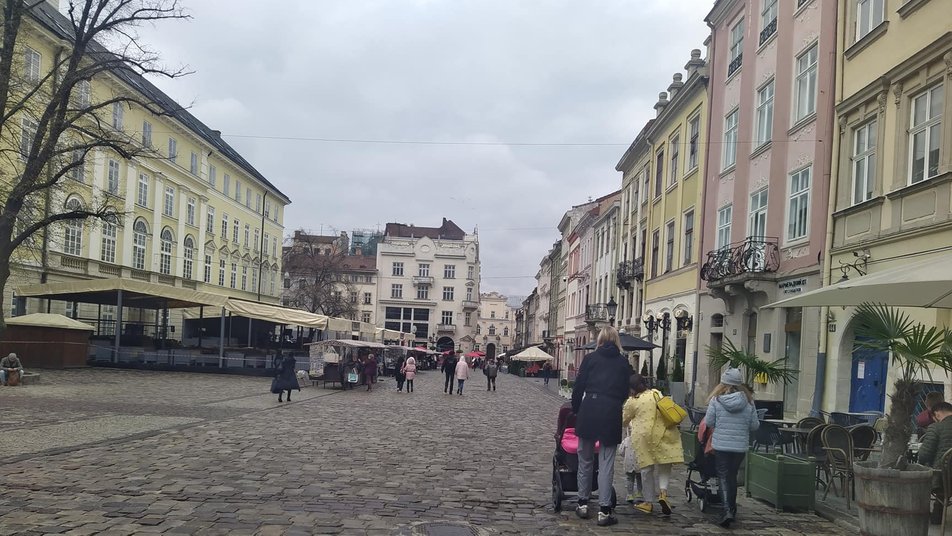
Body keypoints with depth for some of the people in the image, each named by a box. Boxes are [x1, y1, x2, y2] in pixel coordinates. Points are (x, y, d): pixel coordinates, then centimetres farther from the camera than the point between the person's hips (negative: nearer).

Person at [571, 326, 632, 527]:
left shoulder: (591, 358, 5)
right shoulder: (623, 362, 9)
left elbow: (578, 387, 1)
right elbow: (625, 391, 9)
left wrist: (575, 410, 10)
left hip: (589, 409, 0)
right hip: (612, 412, 0)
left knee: (585, 459, 13)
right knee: (606, 462, 4)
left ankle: (583, 503, 20)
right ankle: (604, 510, 2)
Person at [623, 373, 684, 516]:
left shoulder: (632, 401, -1)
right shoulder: (657, 393, 10)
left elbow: (625, 420, 11)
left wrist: (630, 426, 33)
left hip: (645, 436, -3)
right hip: (663, 434, 3)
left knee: (647, 469, 7)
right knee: (664, 466, 13)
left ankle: (649, 502, 14)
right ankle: (663, 492, -9)